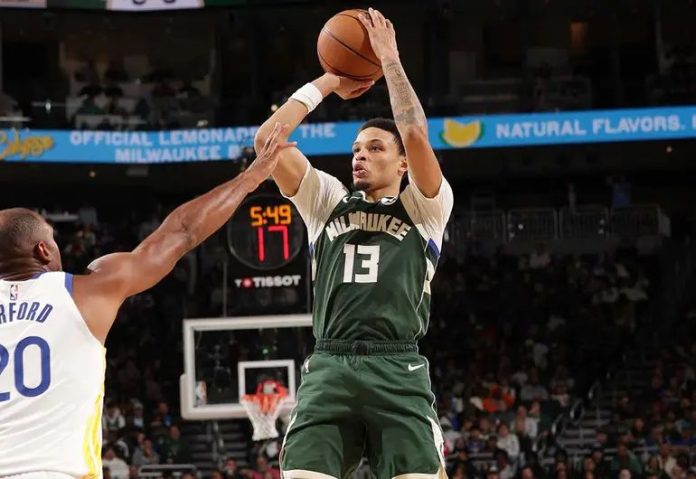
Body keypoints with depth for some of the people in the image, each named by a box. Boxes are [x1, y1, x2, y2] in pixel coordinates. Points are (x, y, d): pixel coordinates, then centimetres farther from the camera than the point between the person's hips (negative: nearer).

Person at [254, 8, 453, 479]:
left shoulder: (425, 208, 14)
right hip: (329, 368, 2)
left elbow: (416, 135, -4)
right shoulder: (328, 202, 22)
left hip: (399, 370, -2)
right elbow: (268, 139, 13)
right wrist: (327, 83, 18)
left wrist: (390, 59, 4)